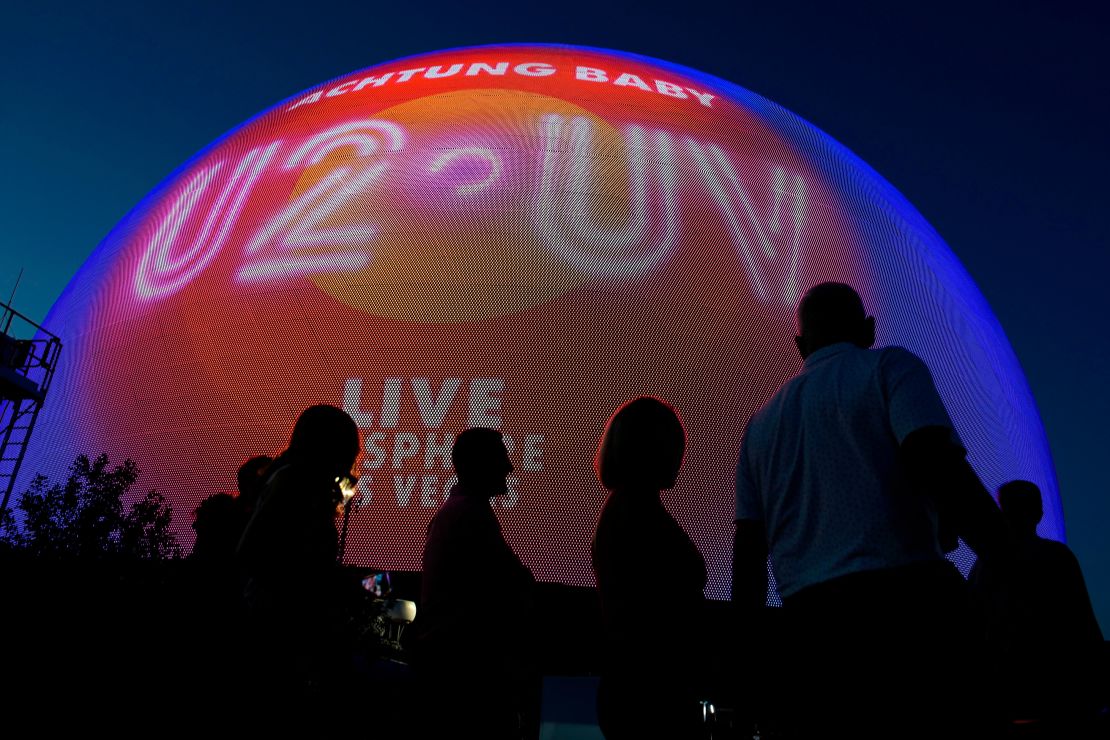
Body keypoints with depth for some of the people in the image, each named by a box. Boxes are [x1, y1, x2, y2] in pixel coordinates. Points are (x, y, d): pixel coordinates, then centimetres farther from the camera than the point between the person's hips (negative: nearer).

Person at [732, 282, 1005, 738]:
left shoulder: (762, 422, 21)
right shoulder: (890, 367, 7)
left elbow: (748, 549, 18)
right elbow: (938, 466, -12)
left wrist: (751, 642, 23)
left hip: (810, 623, 5)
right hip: (907, 603, -5)